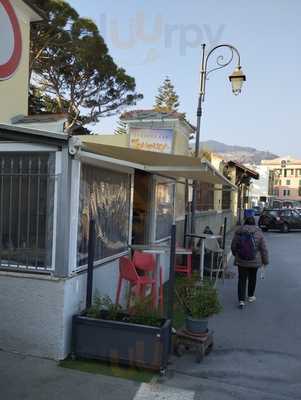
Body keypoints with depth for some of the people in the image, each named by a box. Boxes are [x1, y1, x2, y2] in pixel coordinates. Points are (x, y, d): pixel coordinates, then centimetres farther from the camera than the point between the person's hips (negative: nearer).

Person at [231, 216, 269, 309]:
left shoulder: (238, 232, -4)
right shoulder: (258, 233, -7)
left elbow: (233, 246, 4)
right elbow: (264, 248, -4)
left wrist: (236, 255, 23)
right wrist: (265, 261, 6)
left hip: (241, 261, 0)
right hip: (254, 261, 0)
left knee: (242, 280, 5)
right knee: (252, 278, 19)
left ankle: (241, 300, 0)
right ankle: (250, 296, 35)